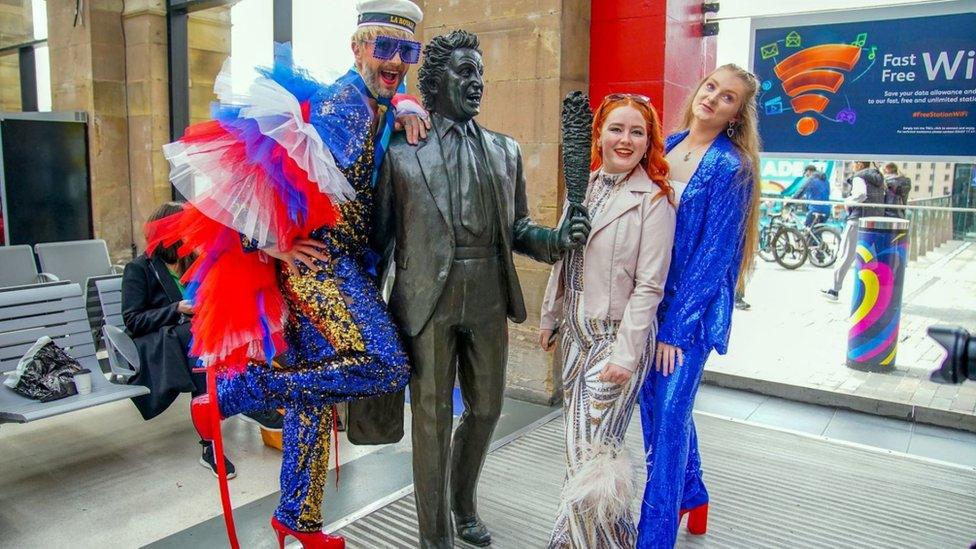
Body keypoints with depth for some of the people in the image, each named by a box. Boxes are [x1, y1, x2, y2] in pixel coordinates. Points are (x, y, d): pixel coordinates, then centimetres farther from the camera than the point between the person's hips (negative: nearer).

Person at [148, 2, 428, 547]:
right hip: (320, 261, -9)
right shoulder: (346, 102, -13)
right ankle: (232, 391, -8)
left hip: (346, 265, 9)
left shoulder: (379, 106, 13)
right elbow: (260, 169, -18)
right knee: (387, 368, -18)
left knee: (314, 385, 13)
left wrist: (405, 107, 16)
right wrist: (269, 243, -13)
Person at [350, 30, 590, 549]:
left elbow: (516, 229, 12)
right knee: (432, 420, 7)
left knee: (485, 409, 17)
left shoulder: (506, 150, 10)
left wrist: (556, 239, -8)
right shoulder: (401, 151, -2)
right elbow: (379, 237, 2)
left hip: (488, 301, 4)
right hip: (427, 301, -4)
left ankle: (464, 503, 44)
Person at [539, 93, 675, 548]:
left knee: (592, 450, -5)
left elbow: (648, 286, -15)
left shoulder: (655, 200, -12)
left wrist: (625, 354, -17)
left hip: (618, 336, -7)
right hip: (577, 332, 7)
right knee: (577, 441, 15)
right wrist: (550, 317, 15)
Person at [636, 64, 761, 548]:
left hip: (693, 308, -6)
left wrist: (674, 326, -15)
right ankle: (692, 496, 42)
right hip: (648, 299, 7)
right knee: (655, 402, 18)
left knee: (669, 416, -1)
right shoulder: (666, 147, 7)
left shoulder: (730, 167, -11)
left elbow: (713, 255, -14)